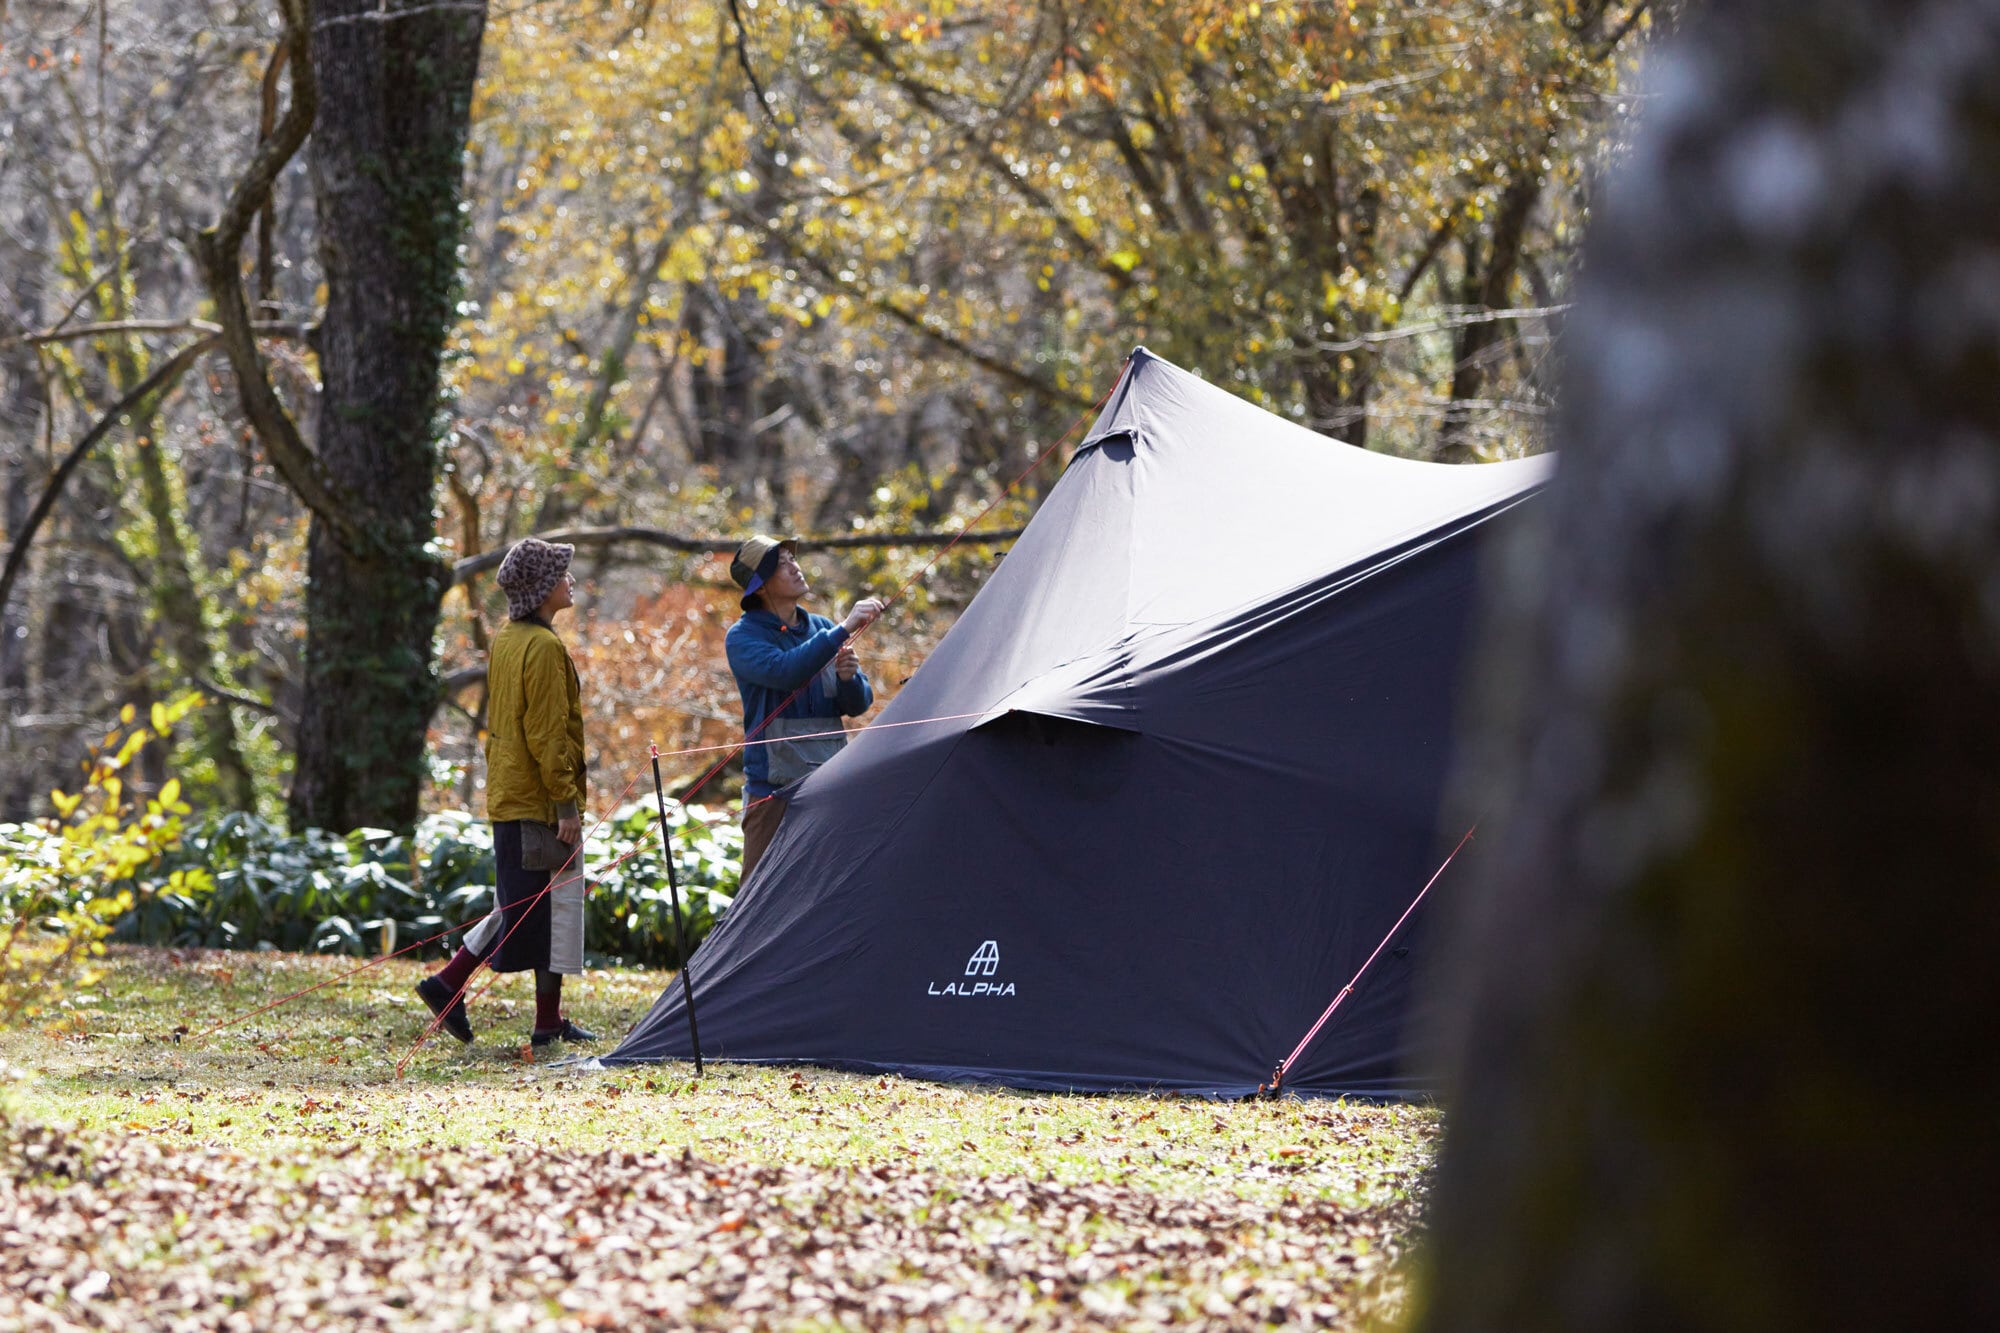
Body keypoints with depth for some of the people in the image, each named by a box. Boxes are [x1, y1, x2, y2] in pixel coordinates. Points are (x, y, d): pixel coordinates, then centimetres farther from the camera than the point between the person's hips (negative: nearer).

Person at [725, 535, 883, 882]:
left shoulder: (822, 629, 13)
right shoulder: (743, 637, -4)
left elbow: (858, 705, 12)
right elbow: (783, 671, -26)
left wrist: (848, 677, -11)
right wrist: (844, 630, -28)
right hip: (774, 787, -5)